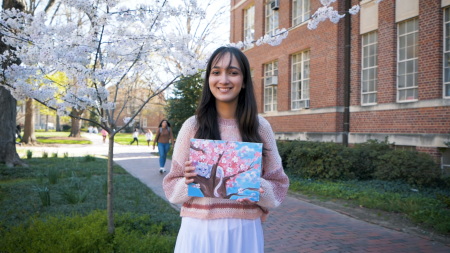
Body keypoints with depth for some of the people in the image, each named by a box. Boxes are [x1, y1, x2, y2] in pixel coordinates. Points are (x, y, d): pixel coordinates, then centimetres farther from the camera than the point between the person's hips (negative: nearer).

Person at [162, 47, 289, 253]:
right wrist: (188, 183, -19)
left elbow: (278, 185, 3)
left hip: (244, 232, 1)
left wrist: (258, 189, -17)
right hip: (198, 230, 0)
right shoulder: (192, 126, -3)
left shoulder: (260, 127, -2)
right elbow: (172, 186, 2)